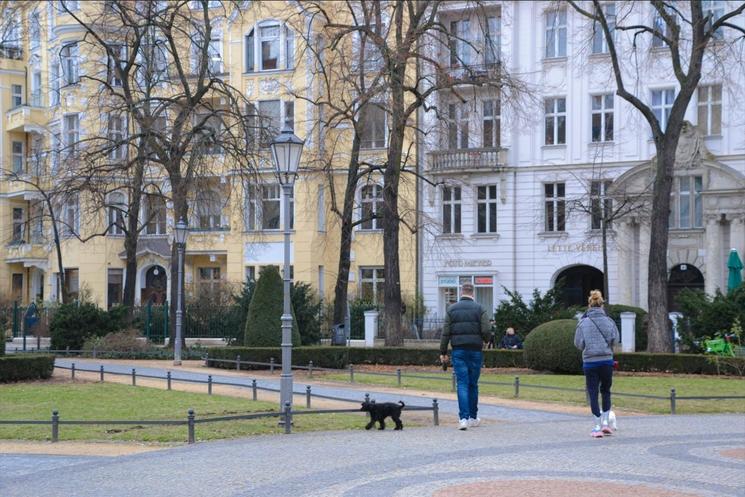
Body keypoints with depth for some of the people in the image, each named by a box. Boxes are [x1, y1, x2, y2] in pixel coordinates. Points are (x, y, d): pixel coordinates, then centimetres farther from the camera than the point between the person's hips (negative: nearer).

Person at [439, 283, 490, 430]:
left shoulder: (452, 309, 4)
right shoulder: (479, 309, 0)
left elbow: (446, 333, 1)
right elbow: (486, 330, -8)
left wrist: (443, 352, 5)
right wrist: (485, 341, 13)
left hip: (458, 351, 0)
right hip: (475, 351, 0)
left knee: (462, 384, -3)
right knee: (473, 384, 11)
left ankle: (463, 418, -16)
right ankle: (473, 418, 20)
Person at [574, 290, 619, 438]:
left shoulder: (583, 323, -5)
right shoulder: (608, 321, -2)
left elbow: (578, 344, -2)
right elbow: (615, 339, -2)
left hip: (590, 362, -1)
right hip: (607, 360, 1)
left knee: (593, 394, 4)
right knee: (605, 391, 20)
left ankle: (597, 427, 1)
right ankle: (605, 422, 13)